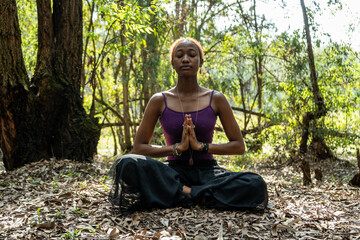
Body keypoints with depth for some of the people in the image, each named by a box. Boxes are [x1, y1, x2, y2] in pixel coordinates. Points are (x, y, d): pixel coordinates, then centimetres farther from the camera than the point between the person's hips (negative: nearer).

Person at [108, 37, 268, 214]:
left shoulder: (216, 99, 3)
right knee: (128, 164, -30)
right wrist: (177, 148, -14)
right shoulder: (159, 101, 2)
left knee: (255, 184, -29)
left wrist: (202, 146, -12)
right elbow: (138, 148, 0)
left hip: (207, 170, 1)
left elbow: (239, 146, 2)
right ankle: (189, 193, -23)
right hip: (174, 170, -1)